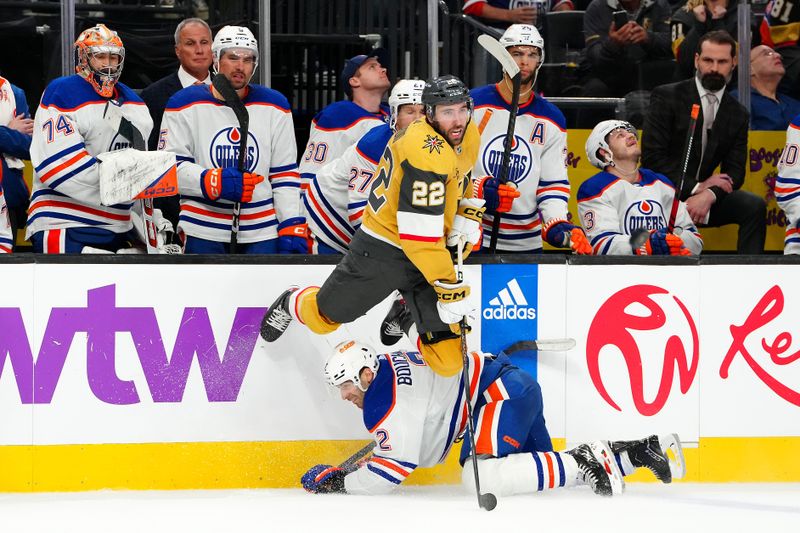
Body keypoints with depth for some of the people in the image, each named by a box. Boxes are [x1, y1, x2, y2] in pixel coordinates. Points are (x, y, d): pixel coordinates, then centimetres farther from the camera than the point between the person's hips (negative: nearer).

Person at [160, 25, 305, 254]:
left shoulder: (273, 106, 8)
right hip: (203, 232, -2)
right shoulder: (186, 104, 0)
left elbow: (285, 174, 9)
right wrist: (215, 182, -21)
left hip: (262, 231, 2)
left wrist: (292, 228, -1)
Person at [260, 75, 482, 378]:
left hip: (429, 250, 6)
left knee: (448, 362, -3)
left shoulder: (468, 134, -4)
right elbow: (420, 233, -32)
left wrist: (468, 217, 5)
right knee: (326, 316, 15)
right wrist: (449, 288, -29)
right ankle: (292, 303, 53)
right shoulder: (426, 152, -31)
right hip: (382, 250, -6)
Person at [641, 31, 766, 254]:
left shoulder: (738, 115, 9)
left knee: (754, 206, -19)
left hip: (702, 197, 5)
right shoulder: (667, 97, -4)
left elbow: (734, 173, 4)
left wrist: (709, 195, -19)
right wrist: (696, 187, -17)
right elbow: (652, 157, -11)